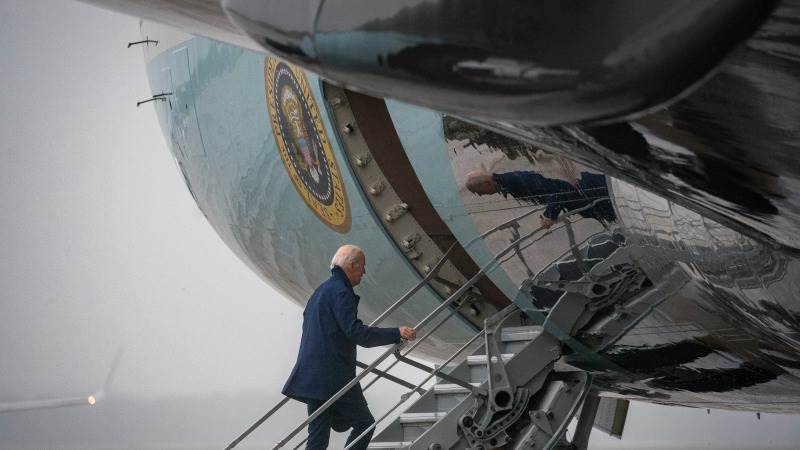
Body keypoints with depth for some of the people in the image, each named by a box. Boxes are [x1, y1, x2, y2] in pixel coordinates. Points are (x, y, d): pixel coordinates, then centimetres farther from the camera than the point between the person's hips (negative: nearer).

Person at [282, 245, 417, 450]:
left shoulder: (321, 290, 20)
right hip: (334, 378, -9)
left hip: (312, 378, 9)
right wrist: (396, 334, -19)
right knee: (364, 423, 3)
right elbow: (356, 332, -20)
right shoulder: (340, 292, -11)